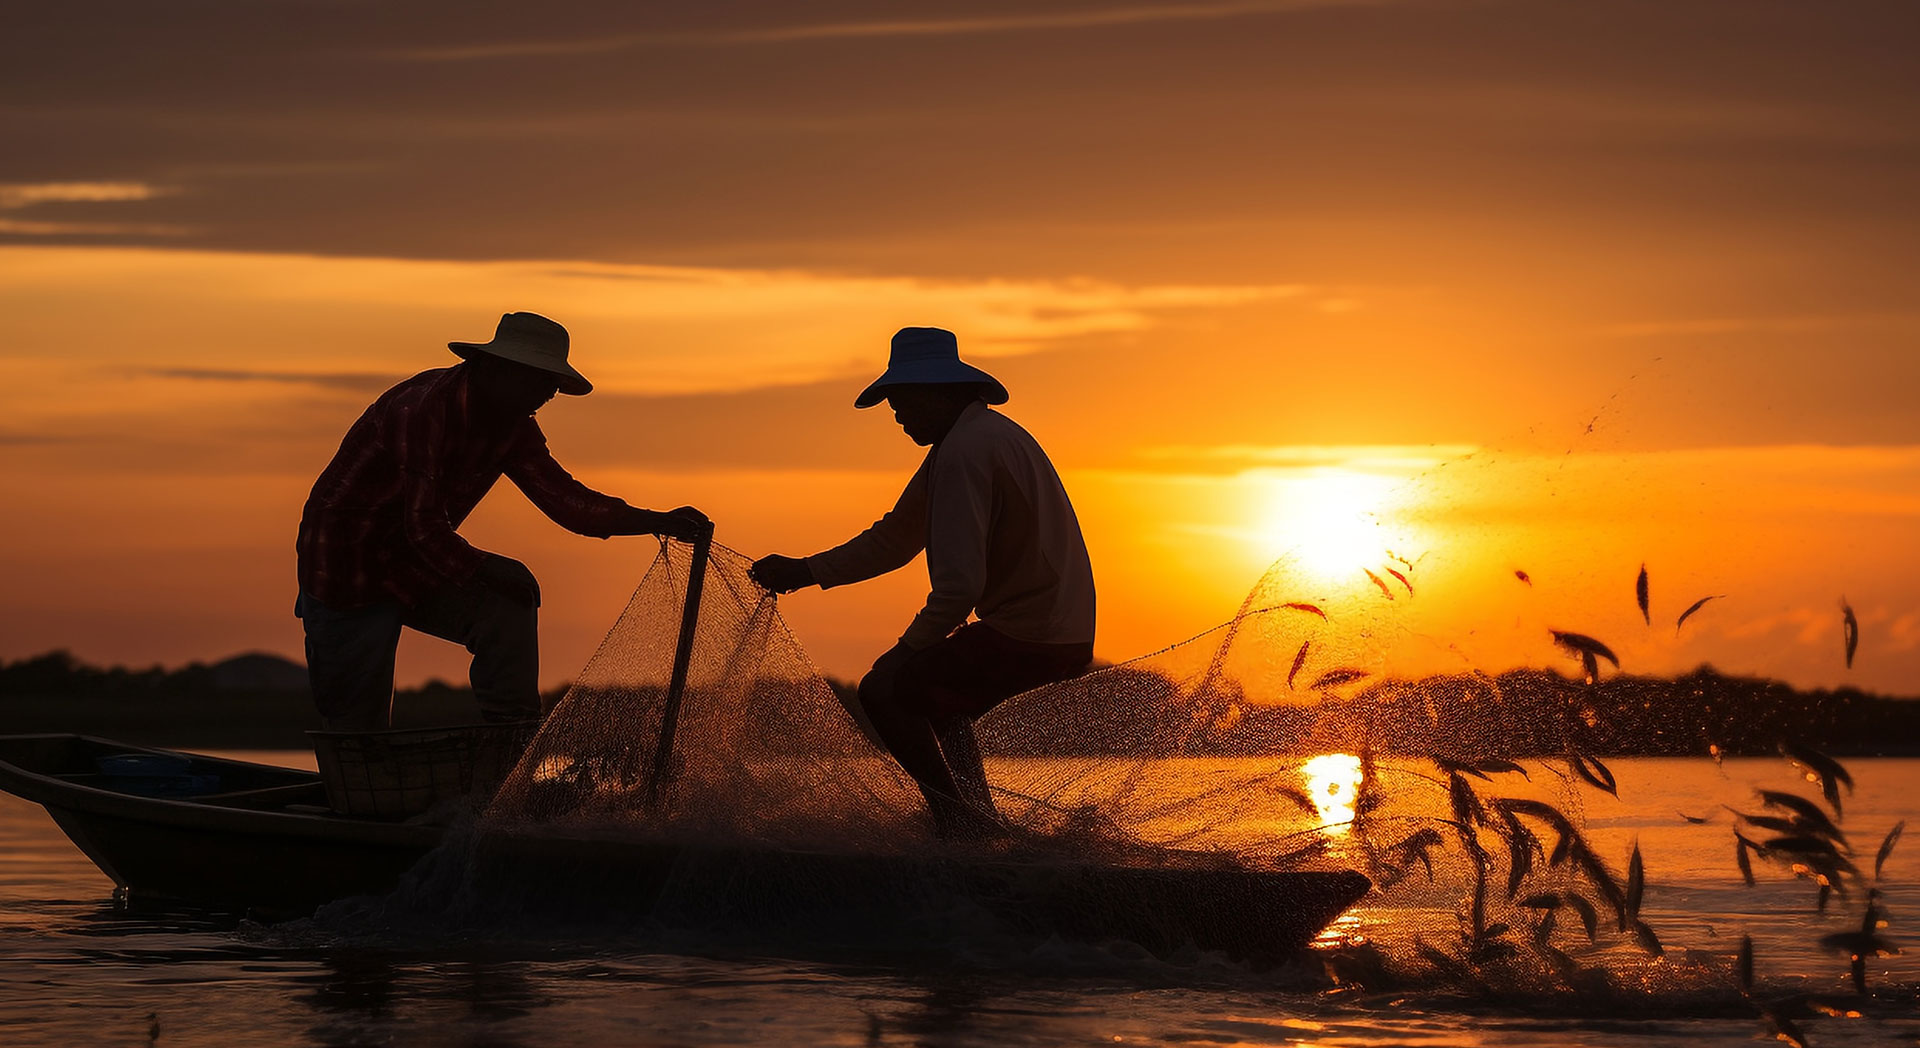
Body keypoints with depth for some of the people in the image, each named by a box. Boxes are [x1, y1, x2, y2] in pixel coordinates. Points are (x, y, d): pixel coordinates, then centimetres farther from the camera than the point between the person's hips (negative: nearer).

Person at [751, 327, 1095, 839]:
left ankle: (966, 825, 0)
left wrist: (907, 651, -10)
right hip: (1066, 633, 10)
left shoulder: (964, 451, -18)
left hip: (1026, 637, -10)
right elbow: (895, 538, 23)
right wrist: (805, 572, 19)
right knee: (934, 693, 30)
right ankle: (976, 829, 27)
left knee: (883, 691, -2)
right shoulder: (986, 433, 17)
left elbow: (960, 584, -25)